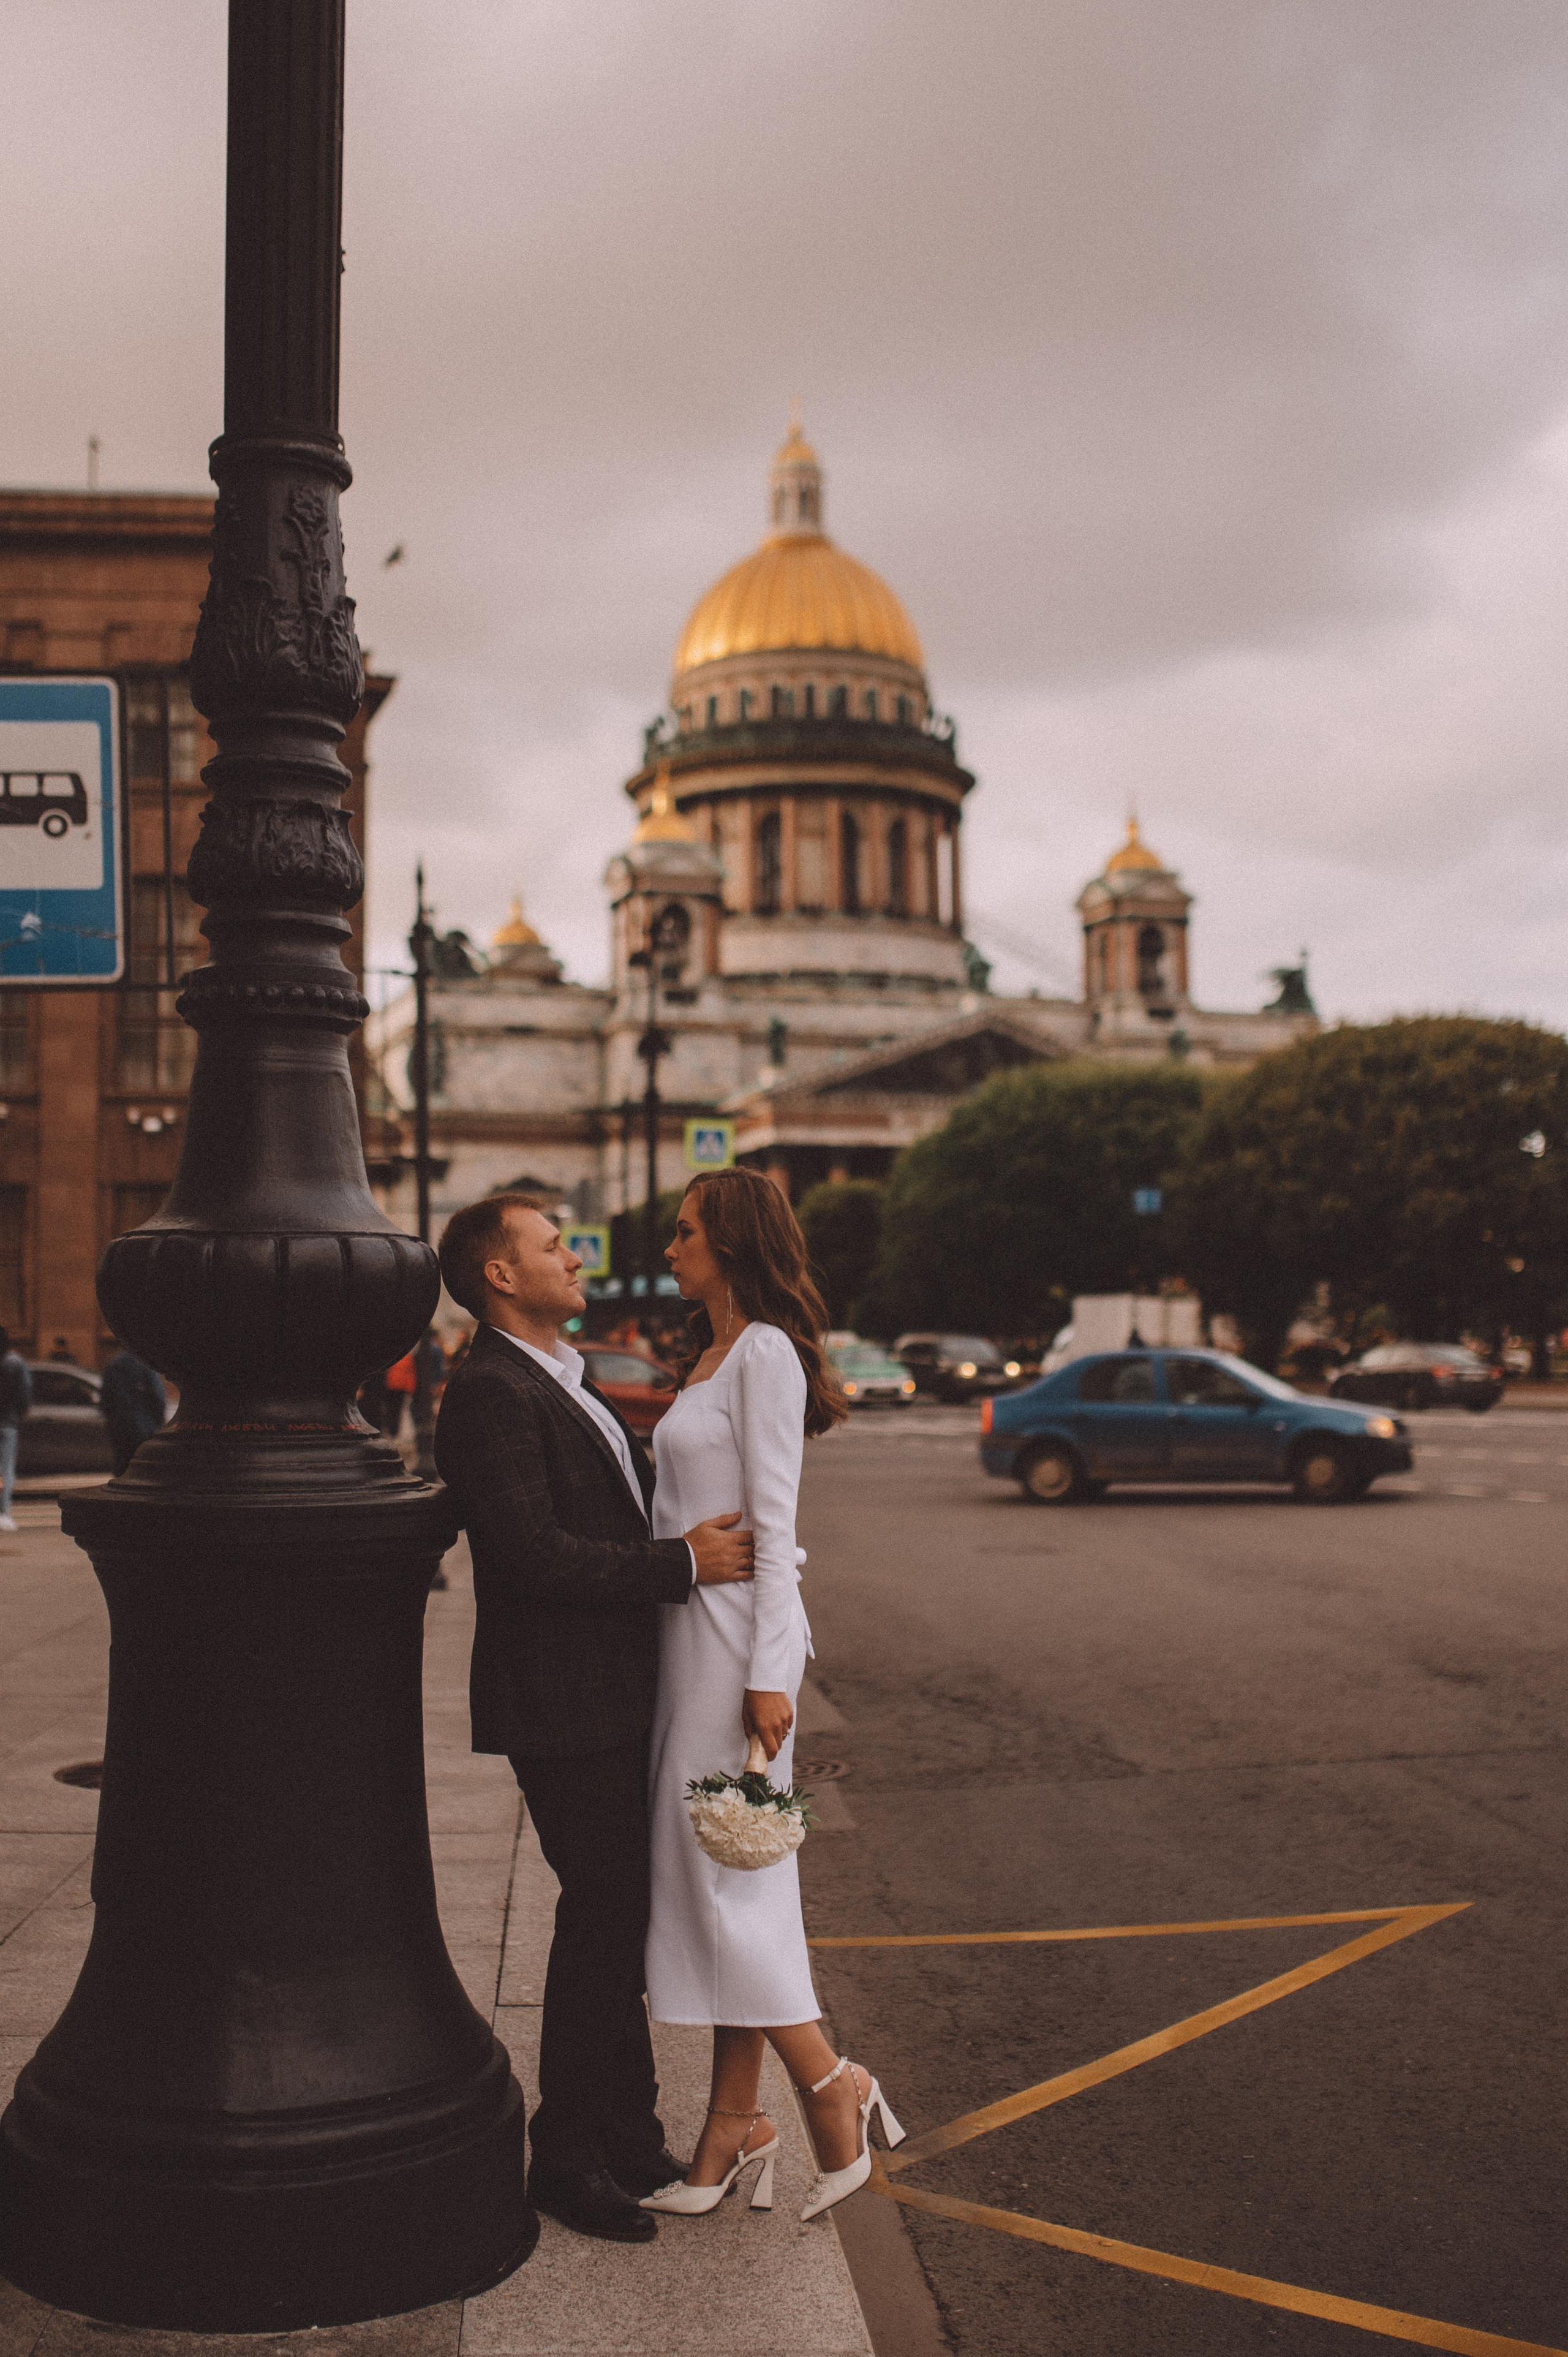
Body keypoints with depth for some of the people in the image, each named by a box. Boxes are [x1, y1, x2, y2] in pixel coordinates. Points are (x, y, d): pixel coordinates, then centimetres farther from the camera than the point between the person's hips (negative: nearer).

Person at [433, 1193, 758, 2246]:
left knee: (622, 1920, 17)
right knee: (601, 1918, -2)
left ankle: (629, 2138, 30)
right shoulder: (490, 1393, -17)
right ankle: (568, 2159, 14)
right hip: (561, 1707, -10)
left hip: (618, 1702, 10)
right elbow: (532, 1554, -26)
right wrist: (684, 1563, -22)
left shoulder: (566, 1384, 15)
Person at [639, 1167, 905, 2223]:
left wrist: (769, 1674, -18)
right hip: (693, 1630, 10)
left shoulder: (765, 1354, -11)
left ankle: (832, 2084, 8)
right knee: (705, 1876, 10)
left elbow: (773, 1523, -16)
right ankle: (737, 2119, 17)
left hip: (737, 1630, -9)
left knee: (724, 1868, -5)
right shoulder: (711, 1356, 16)